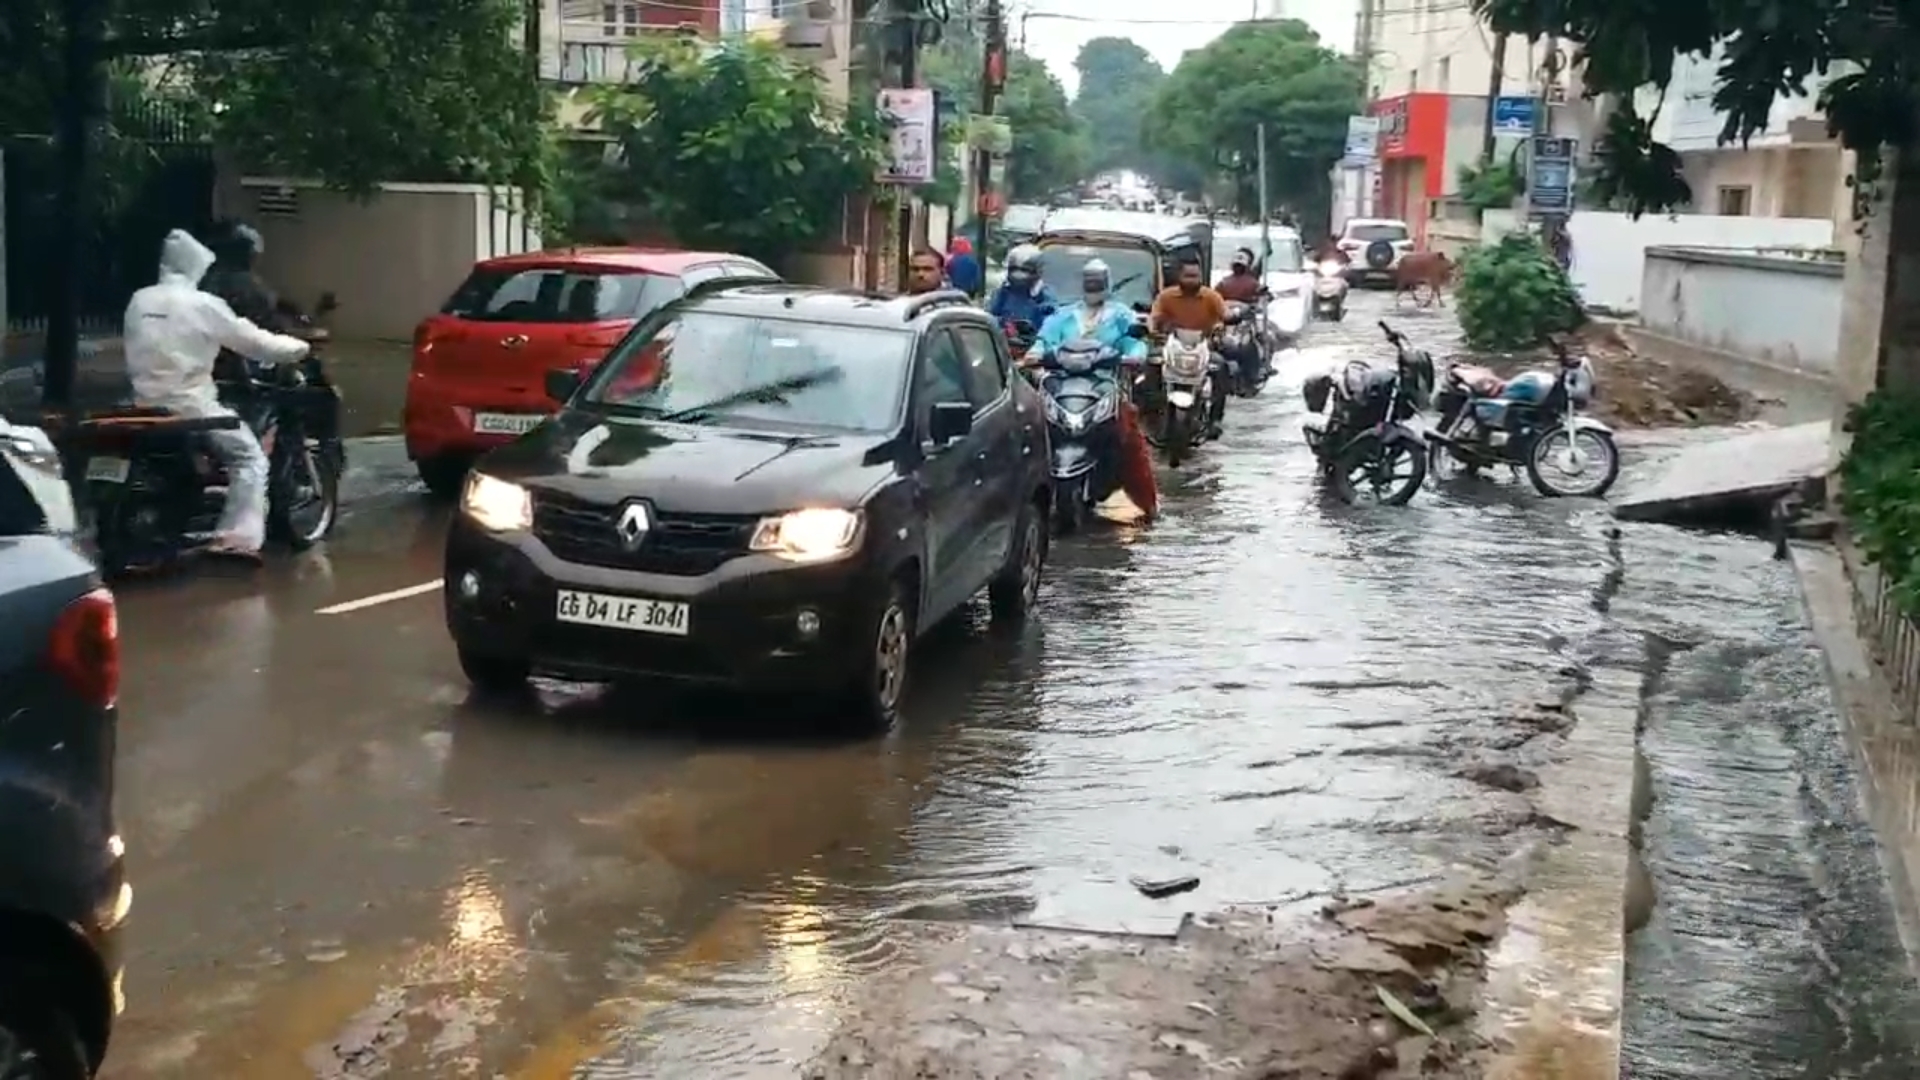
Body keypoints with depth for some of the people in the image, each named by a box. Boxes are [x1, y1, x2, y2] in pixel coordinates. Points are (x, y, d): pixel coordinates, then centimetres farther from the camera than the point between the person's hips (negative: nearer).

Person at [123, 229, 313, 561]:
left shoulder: (139, 301, 7)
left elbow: (134, 352, 18)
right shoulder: (203, 305, -9)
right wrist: (297, 348, 10)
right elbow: (254, 342, -4)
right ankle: (238, 537, -8)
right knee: (249, 457, 4)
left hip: (146, 405, 6)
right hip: (190, 406, -6)